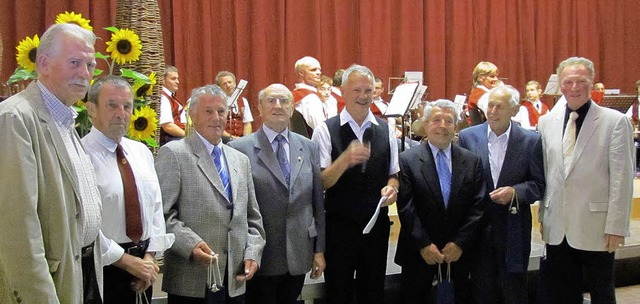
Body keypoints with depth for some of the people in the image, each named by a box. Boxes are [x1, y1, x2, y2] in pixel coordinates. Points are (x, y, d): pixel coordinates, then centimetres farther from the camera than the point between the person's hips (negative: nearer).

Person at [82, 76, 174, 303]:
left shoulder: (142, 152, 9)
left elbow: (156, 206, 9)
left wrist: (150, 256, -3)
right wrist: (127, 261, -15)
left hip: (142, 265, 6)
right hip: (101, 267, -6)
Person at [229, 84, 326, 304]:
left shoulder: (309, 148, 7)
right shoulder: (240, 149, -5)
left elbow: (318, 202, 8)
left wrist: (319, 249, 6)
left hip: (298, 256, 4)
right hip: (260, 257, -3)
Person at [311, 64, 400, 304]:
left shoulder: (386, 130, 4)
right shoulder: (326, 131, -7)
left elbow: (393, 174, 11)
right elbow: (321, 182, -13)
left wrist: (391, 187, -11)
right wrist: (346, 159, -30)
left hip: (377, 224, 3)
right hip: (339, 226, -3)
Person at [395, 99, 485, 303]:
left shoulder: (472, 161, 3)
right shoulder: (408, 160, -4)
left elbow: (478, 206, -1)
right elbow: (406, 207, -9)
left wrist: (460, 242, -10)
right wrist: (423, 244, -14)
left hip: (459, 250, 2)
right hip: (419, 251, -2)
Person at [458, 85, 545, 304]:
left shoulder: (531, 141, -3)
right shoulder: (468, 137, 0)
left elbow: (539, 185, 1)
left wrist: (515, 192, -17)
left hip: (513, 230, -1)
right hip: (478, 227, 1)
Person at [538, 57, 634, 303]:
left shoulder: (615, 121, -6)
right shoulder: (546, 122, 8)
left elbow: (622, 178, -8)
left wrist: (616, 227, -10)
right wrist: (543, 216, 11)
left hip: (596, 228, -4)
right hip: (557, 229, 4)